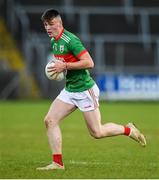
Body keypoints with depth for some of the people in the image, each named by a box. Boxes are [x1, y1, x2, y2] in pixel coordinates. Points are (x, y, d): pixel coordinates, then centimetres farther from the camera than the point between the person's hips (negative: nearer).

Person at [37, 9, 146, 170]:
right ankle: (57, 163, -1)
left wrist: (65, 66, -24)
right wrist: (56, 67, 6)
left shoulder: (70, 40, -20)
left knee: (97, 132, -2)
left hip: (85, 90, -9)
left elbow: (89, 63, -25)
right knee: (49, 120, -5)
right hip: (69, 90, 9)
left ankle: (128, 130, 22)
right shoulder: (53, 41, 8)